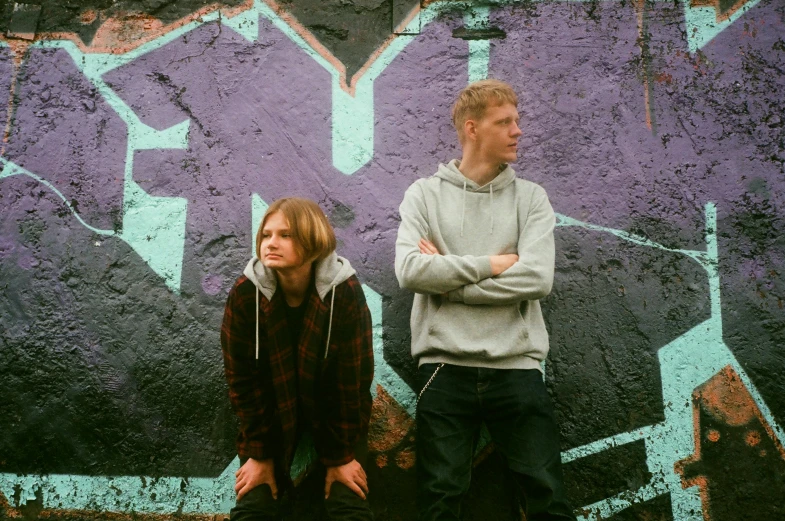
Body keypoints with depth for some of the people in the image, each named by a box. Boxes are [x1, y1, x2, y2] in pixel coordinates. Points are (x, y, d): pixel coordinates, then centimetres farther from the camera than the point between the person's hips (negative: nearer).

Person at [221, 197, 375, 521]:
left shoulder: (346, 292, -24)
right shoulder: (244, 293, -20)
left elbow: (353, 380, -17)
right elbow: (243, 378, -12)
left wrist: (340, 456, -12)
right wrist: (259, 454, -9)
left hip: (333, 411, -1)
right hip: (272, 412, 1)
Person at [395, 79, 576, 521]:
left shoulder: (531, 197, 6)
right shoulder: (426, 194, 5)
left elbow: (537, 279, -10)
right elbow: (410, 270, -10)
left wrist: (448, 277, -8)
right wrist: (489, 265, -9)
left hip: (517, 367, 1)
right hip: (445, 367, 0)